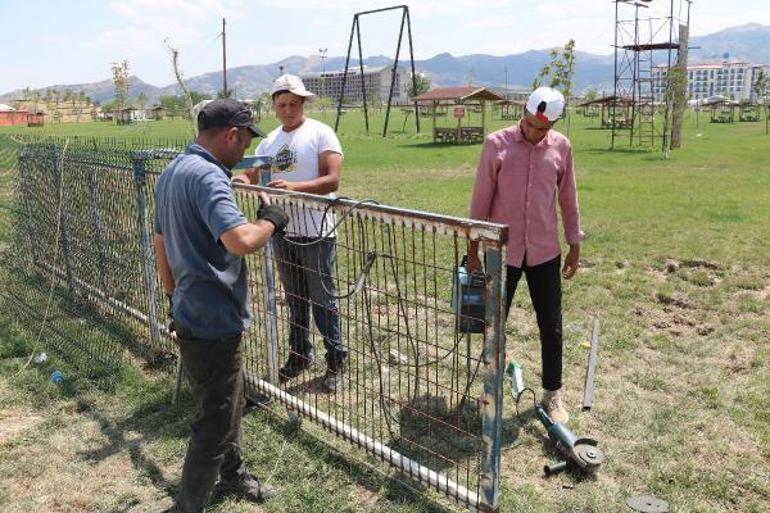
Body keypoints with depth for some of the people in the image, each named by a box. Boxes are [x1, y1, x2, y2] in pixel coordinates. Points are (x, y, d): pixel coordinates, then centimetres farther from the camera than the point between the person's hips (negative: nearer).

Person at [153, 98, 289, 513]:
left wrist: (176, 299, 26)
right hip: (213, 322, -10)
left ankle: (232, 476, 45)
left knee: (227, 405, 26)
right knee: (214, 423, 4)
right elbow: (241, 240, -38)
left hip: (191, 313, 10)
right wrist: (270, 220, -17)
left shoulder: (172, 172, 11)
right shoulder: (207, 176, -22)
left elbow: (162, 246, 19)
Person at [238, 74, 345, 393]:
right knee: (294, 299, 16)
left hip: (316, 232, -5)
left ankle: (335, 362, 16)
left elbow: (332, 180, -17)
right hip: (282, 231, 6)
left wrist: (292, 187, -31)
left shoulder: (320, 133, -7)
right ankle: (300, 355, 31)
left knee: (323, 300, 3)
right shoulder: (269, 141, 12)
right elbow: (252, 175, 10)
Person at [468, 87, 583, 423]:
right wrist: (473, 249, -3)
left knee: (552, 328, 6)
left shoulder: (562, 147, 0)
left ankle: (552, 394, 23)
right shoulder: (496, 144, -8)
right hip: (502, 251, -1)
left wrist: (575, 246, 11)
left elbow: (568, 200, 9)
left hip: (545, 252, 2)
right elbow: (481, 199, -4)